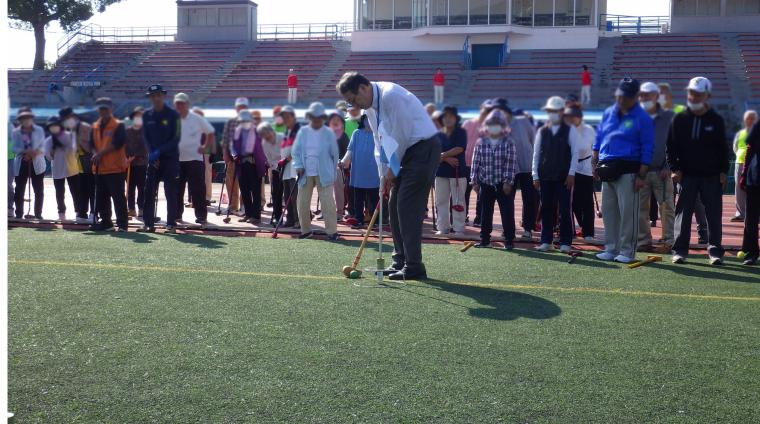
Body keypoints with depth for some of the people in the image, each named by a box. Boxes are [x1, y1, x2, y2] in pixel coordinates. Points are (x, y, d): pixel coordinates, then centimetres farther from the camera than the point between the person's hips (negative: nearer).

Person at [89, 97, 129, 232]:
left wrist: (100, 153, -16)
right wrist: (95, 154, -8)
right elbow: (92, 144, 14)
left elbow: (117, 143, -15)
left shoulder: (118, 126, -4)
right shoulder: (95, 126, 16)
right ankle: (105, 221, 22)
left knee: (118, 197, -6)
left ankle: (122, 224, -3)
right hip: (99, 168, 7)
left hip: (115, 167, -7)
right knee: (101, 197, 12)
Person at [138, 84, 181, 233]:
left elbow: (176, 139, -9)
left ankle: (171, 224, 3)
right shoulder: (147, 115, 8)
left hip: (170, 158, -4)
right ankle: (147, 223, 6)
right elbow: (146, 137, 10)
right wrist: (152, 154, -6)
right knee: (149, 191, 1)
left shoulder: (173, 115, -5)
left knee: (171, 192, -2)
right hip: (153, 158, 4)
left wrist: (159, 151, -16)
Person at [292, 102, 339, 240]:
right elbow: (296, 151, 7)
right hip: (305, 174, 3)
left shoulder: (329, 134, -2)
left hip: (324, 174, -3)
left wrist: (332, 172, 6)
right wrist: (298, 166, -6)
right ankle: (306, 230, 20)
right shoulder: (302, 132, 5)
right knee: (302, 203, 6)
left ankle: (332, 231, -1)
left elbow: (335, 154, 4)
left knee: (327, 203, -7)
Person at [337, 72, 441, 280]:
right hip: (407, 152, 10)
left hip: (424, 148, -9)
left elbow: (402, 135, -19)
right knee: (394, 206, 9)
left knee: (408, 207, -12)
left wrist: (393, 170, -8)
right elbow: (381, 140, 16)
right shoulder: (370, 106, 9)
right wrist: (385, 172, 7)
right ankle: (400, 261, 17)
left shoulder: (390, 95, -20)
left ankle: (413, 267, -8)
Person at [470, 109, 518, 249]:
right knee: (485, 213, 10)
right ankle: (485, 239, 20)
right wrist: (474, 181, 2)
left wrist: (508, 182, -12)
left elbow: (511, 164, -7)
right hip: (486, 183, 3)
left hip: (504, 184, -3)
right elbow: (476, 162, 5)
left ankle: (509, 240, 8)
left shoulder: (509, 142, -4)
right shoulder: (481, 142, 3)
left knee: (507, 213, -1)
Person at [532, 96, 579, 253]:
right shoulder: (542, 131, 10)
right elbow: (536, 154, 8)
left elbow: (575, 153, -2)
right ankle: (546, 241, 12)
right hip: (545, 177, 3)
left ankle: (565, 243, 4)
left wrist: (571, 174, -9)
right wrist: (535, 175, 2)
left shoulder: (570, 130, 2)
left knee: (564, 209, -1)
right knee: (546, 209, 5)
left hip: (564, 177, -3)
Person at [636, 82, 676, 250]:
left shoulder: (669, 117, 5)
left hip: (662, 171, -2)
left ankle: (669, 241, 3)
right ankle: (643, 241, 11)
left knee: (667, 207, -2)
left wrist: (668, 166, -7)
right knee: (641, 208, 4)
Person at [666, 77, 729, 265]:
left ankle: (715, 251, 7)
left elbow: (723, 148, 6)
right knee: (683, 214, 2)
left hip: (712, 177, 0)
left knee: (714, 215, 1)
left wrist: (723, 171, 0)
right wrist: (674, 168, -3)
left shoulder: (716, 120, 4)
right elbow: (671, 146, 5)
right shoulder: (679, 119, 4)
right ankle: (680, 250, 8)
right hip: (686, 175, 0)